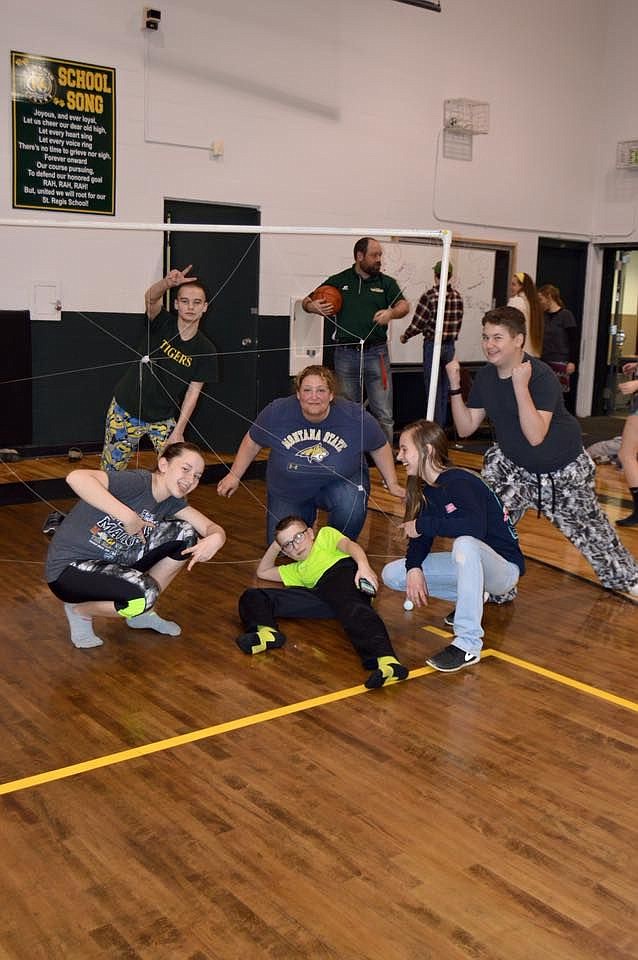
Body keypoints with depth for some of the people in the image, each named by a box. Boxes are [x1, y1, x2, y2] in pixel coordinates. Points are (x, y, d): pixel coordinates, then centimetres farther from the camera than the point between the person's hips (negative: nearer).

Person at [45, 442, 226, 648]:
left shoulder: (172, 502, 0)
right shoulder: (137, 482, -24)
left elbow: (212, 528, -6)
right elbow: (76, 477, -40)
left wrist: (215, 538, -31)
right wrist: (128, 516, -42)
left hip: (113, 561, 8)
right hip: (69, 568, -8)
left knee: (185, 532, -6)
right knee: (143, 592, -32)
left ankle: (142, 612, 9)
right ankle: (79, 610, -1)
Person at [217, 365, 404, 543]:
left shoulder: (356, 417, -20)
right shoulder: (276, 412, -19)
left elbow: (380, 448, -3)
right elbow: (252, 441, -1)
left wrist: (392, 484, -3)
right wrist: (234, 476, 2)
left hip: (339, 484, -2)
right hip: (289, 492, 2)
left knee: (352, 503, -35)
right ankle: (307, 515, 31)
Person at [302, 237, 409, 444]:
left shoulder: (386, 283, 8)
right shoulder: (338, 281, 7)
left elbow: (404, 305, -5)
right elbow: (307, 302, 11)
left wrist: (391, 313, -27)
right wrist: (313, 306, -13)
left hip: (376, 353, 0)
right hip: (345, 355, 1)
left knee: (384, 415, -1)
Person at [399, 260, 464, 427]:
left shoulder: (430, 295, -15)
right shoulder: (458, 296, 0)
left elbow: (419, 322, -13)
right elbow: (458, 322, 4)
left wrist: (405, 336, 2)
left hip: (433, 344, -5)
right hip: (450, 345, 5)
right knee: (444, 385, 15)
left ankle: (436, 422, 5)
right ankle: (443, 421, 22)